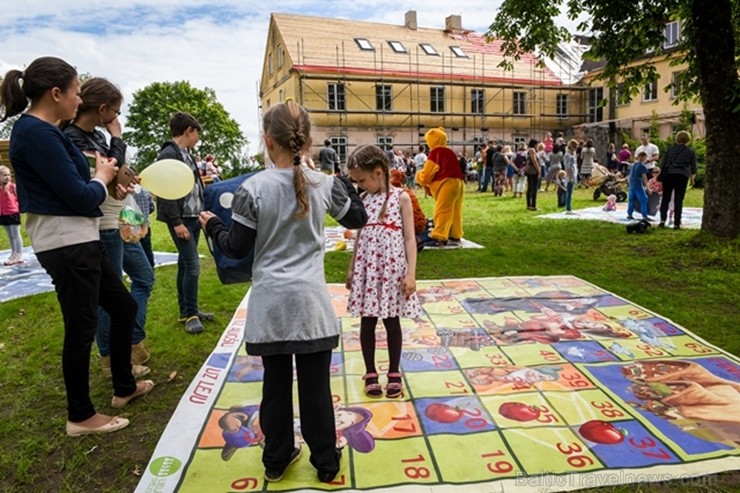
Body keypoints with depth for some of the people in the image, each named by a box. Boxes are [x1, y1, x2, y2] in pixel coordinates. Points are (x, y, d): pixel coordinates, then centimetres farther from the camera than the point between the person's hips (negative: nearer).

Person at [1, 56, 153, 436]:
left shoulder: (42, 131, 14)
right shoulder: (36, 133, -17)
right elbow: (80, 196, -19)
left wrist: (106, 183, 0)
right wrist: (102, 176, 0)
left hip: (78, 241, 10)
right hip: (65, 244, -10)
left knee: (124, 306, 18)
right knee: (82, 328, 2)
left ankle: (124, 388, 34)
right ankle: (80, 416, 22)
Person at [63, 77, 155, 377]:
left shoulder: (96, 135, 10)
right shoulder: (72, 138, -16)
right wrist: (116, 139, -11)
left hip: (120, 222, 9)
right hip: (102, 227, -9)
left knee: (144, 277, 18)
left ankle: (133, 344, 28)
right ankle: (111, 361, 20)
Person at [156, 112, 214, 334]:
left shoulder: (186, 154, 16)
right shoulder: (169, 154, -12)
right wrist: (176, 222, -21)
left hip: (193, 218, 9)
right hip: (181, 220, -9)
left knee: (185, 265, 14)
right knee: (193, 265, -9)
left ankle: (187, 311, 22)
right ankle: (191, 314, 2)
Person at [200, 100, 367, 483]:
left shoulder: (252, 188, -9)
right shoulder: (324, 184, -2)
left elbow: (236, 249, -2)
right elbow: (357, 219, 14)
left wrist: (211, 225, 17)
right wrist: (344, 183, 29)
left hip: (270, 301, 0)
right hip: (310, 299, 1)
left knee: (276, 382, 14)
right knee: (315, 385, 11)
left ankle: (276, 459, 32)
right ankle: (325, 462, 26)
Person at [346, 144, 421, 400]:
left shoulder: (401, 198, -5)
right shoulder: (363, 200, 8)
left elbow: (409, 238, -7)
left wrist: (410, 273, -13)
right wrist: (352, 269, 15)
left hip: (393, 268, -4)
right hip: (367, 269, 4)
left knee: (392, 321, 7)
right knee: (367, 322, 8)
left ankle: (394, 374, 22)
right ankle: (370, 374, 22)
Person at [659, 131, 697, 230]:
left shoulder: (670, 149, 10)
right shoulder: (690, 152, 8)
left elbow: (663, 164, 7)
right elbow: (693, 167, 11)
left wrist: (661, 176, 13)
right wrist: (692, 177, 27)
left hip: (669, 175, 1)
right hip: (682, 176, -1)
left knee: (665, 198, 6)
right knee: (679, 200, 1)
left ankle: (662, 219, -9)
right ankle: (676, 223, 0)